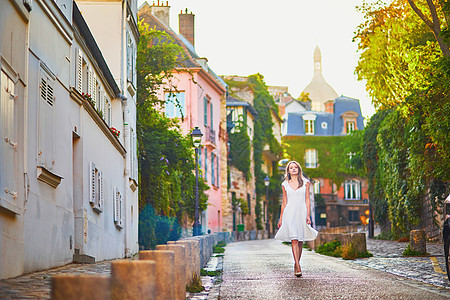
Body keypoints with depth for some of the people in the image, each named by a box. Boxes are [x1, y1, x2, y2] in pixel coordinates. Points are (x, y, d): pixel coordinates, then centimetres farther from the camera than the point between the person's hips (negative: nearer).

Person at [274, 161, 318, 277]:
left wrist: (308, 215, -6)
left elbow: (307, 200, 4)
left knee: (300, 241, 5)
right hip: (290, 213, -1)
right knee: (294, 240, -14)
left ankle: (296, 264, 22)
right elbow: (284, 203, 14)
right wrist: (280, 219, 12)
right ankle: (298, 268, -20)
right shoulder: (285, 184, 10)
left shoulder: (305, 182, 8)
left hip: (301, 213, 1)